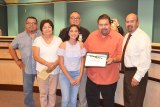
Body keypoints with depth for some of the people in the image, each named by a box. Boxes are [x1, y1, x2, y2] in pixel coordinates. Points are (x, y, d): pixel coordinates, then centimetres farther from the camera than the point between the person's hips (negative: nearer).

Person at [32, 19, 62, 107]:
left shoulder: (58, 40, 2)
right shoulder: (37, 40, -1)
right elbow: (36, 56, -8)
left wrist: (54, 65, -20)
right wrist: (48, 64, -22)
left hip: (55, 71, 1)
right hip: (42, 71, 0)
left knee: (52, 92, 10)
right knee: (43, 93, 9)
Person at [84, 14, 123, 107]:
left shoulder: (118, 37, -8)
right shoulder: (91, 36, 3)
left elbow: (122, 55, -9)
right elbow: (85, 52, 11)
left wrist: (113, 59, -27)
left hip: (110, 77, -3)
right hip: (92, 76, 3)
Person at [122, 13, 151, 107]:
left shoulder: (142, 37, -19)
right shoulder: (127, 36, 9)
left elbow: (145, 60, -23)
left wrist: (137, 77, -22)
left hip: (136, 73, -8)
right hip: (127, 71, 8)